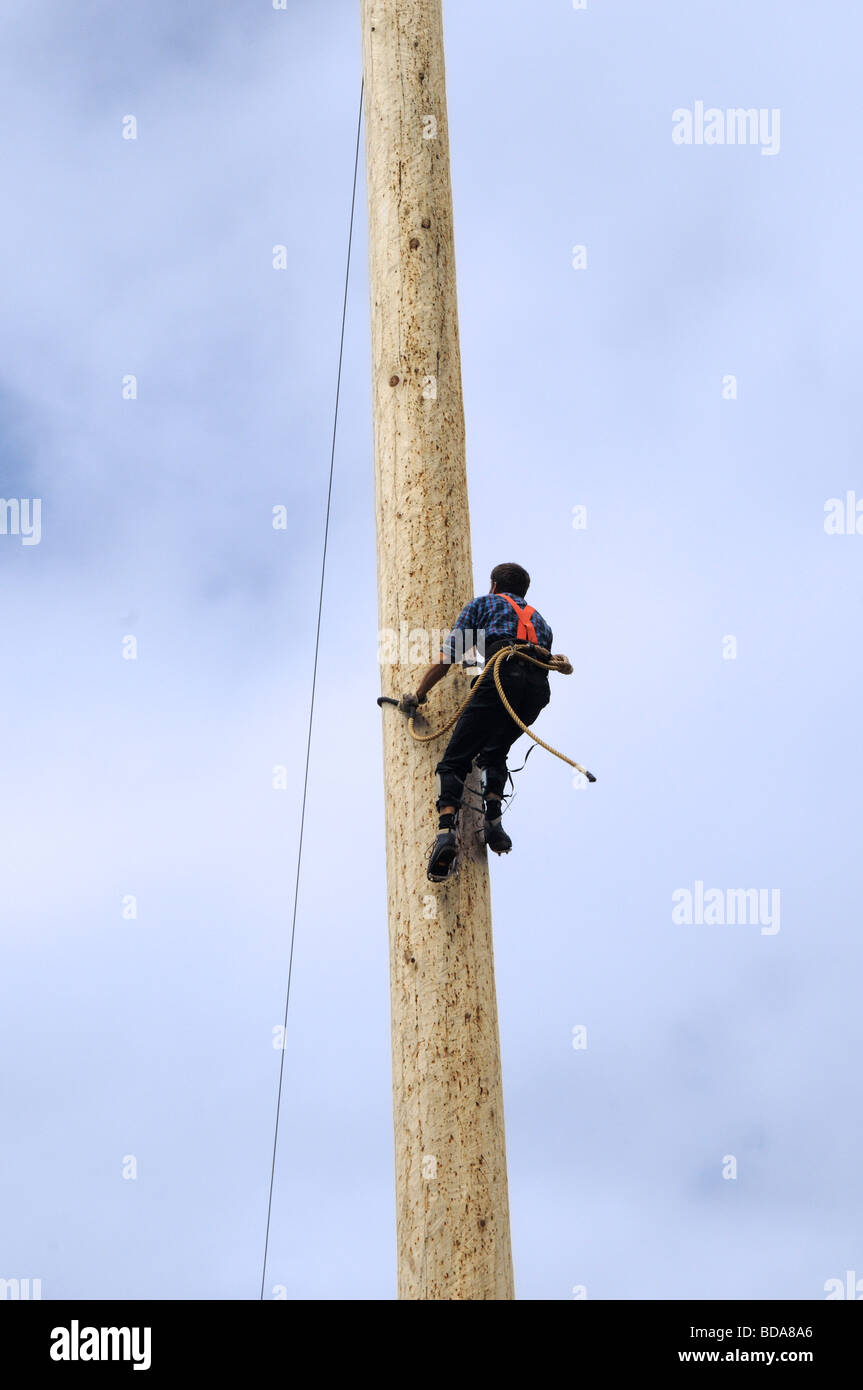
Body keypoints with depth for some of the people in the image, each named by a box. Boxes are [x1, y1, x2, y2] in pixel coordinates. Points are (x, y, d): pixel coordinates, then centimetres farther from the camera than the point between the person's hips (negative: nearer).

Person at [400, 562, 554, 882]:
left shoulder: (485, 602, 27)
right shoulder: (539, 619, 40)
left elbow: (447, 658, 21)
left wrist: (417, 695, 30)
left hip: (504, 671, -4)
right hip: (538, 687, 4)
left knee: (454, 761, -5)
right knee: (494, 753, 26)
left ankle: (446, 829, -29)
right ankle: (493, 818, 2)